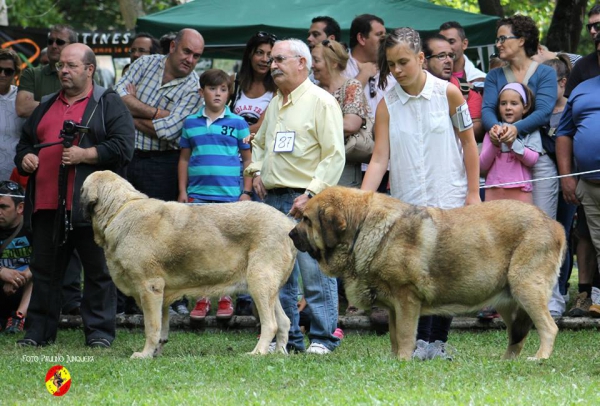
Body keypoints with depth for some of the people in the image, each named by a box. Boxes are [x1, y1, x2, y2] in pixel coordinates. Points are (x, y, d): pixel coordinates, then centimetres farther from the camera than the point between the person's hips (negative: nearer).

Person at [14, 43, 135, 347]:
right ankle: (39, 331, 13)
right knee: (44, 271, 8)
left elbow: (123, 147, -8)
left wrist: (85, 155, -16)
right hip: (47, 204, 5)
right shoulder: (45, 107, 22)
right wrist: (24, 158, 6)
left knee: (98, 271, -1)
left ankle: (99, 331, 4)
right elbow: (25, 142, 29)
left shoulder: (108, 104, 3)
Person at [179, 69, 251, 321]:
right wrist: (182, 191, 7)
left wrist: (247, 192, -1)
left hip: (230, 196, -2)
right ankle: (202, 299, 9)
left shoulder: (237, 123, 4)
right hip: (198, 195, 2)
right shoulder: (191, 123, 9)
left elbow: (248, 159, 6)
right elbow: (184, 159, 14)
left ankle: (225, 299, 10)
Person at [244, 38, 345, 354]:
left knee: (315, 272, -9)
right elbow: (259, 142, 34)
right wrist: (256, 171, 15)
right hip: (273, 198, 8)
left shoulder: (321, 102, -5)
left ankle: (323, 338, -3)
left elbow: (334, 155, -11)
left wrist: (311, 193, -18)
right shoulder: (275, 104, 19)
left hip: (306, 200, -8)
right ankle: (287, 338, 15)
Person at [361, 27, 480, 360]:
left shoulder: (447, 93, -5)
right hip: (407, 202, 1)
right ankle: (421, 342, 3)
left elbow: (468, 144, 1)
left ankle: (438, 342, 9)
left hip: (449, 198, -1)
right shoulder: (387, 105, -1)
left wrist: (473, 193, -2)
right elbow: (379, 158, -6)